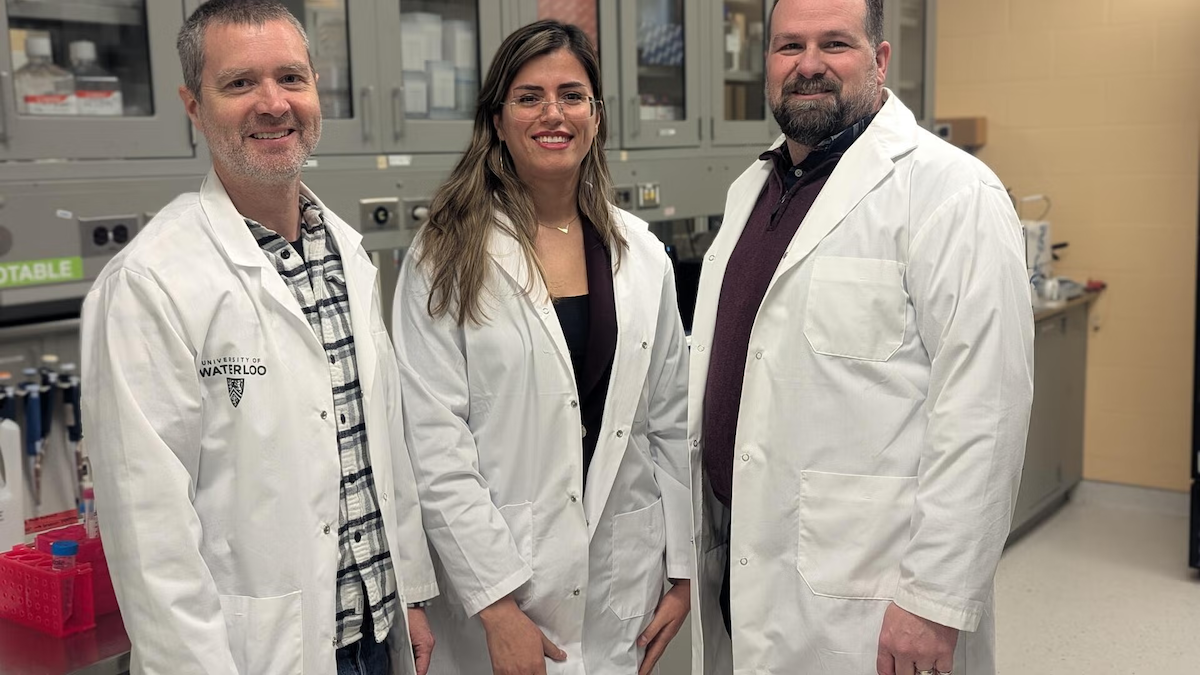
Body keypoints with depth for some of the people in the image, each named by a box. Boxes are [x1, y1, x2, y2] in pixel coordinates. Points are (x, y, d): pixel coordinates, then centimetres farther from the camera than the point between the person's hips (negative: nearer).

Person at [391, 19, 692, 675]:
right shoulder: (447, 258, -8)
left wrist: (684, 572, 6)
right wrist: (497, 607, -16)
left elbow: (672, 424, 7)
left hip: (625, 585, 4)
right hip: (500, 581, -3)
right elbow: (434, 443, -12)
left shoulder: (642, 255, 4)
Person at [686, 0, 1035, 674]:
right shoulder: (751, 189, 12)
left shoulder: (950, 192, -13)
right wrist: (704, 533, 15)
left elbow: (982, 411, -19)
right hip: (738, 561, 7)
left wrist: (935, 601, -20)